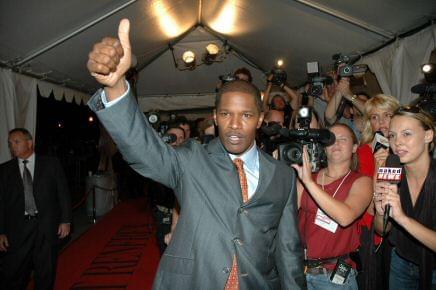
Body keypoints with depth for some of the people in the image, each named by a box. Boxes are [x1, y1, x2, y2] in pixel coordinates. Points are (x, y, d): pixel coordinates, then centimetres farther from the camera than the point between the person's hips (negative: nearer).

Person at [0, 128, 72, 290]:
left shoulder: (51, 164, 3)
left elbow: (63, 193, 2)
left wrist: (65, 221, -3)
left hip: (47, 227, -1)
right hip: (17, 230, 1)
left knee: (46, 275, 9)